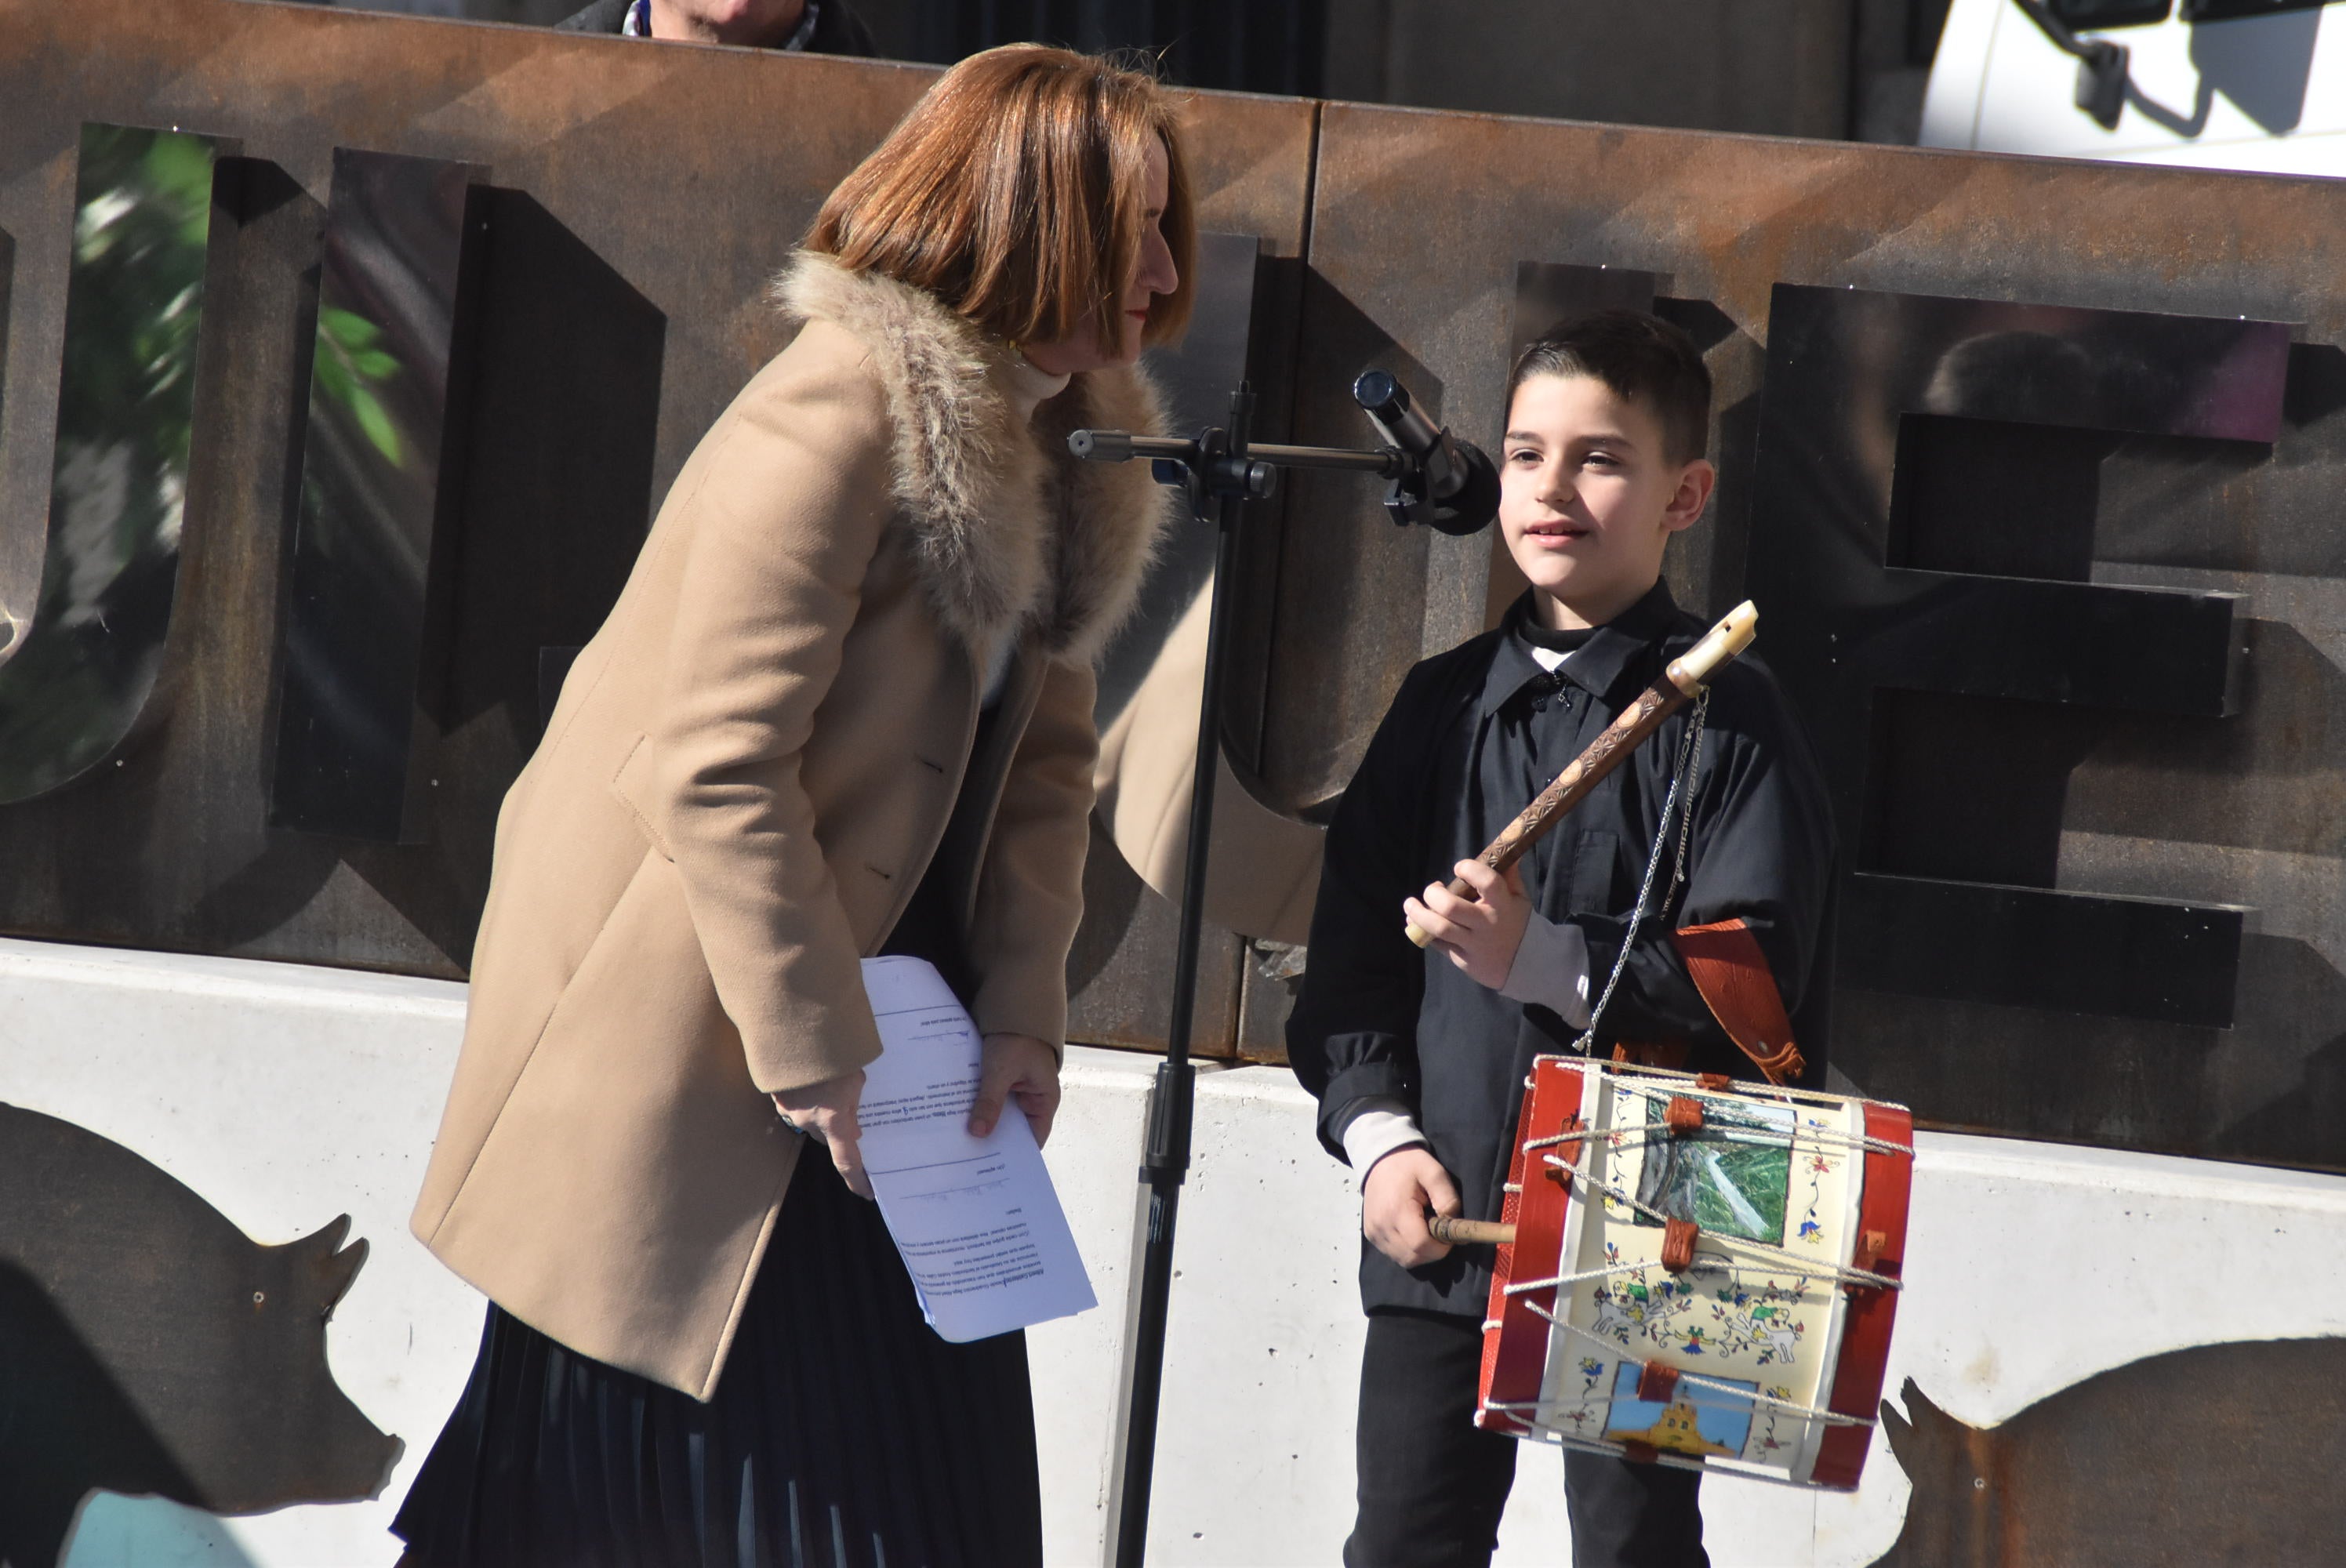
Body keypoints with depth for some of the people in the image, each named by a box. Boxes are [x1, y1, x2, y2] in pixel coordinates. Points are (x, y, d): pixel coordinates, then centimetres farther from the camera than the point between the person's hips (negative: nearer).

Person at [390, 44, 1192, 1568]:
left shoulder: (1059, 444, 6)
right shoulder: (839, 421, -22)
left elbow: (1044, 755, 8)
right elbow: (718, 766, -26)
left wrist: (1025, 1010, -4)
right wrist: (820, 1054, -23)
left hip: (859, 971, 9)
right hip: (690, 1025, -9)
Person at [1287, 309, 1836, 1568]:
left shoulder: (1724, 715, -5)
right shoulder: (1445, 705, 11)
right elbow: (1351, 953, 11)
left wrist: (1541, 957, -21)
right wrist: (1378, 1136, -2)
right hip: (1438, 1227, 5)